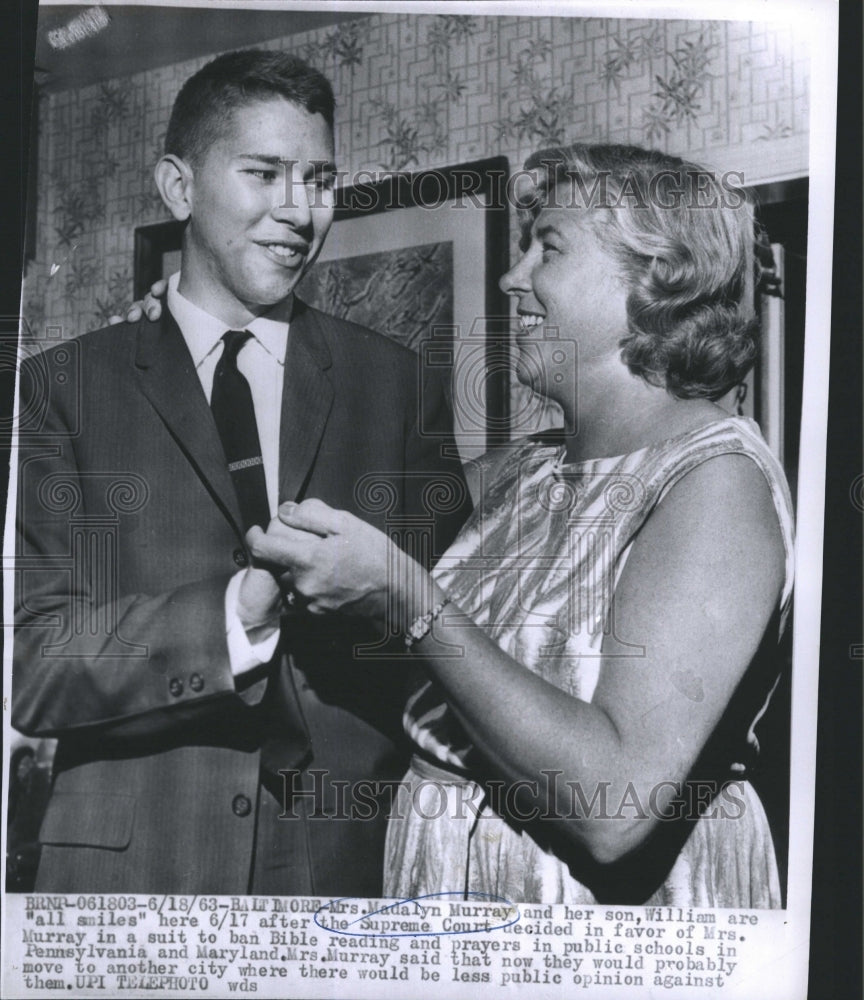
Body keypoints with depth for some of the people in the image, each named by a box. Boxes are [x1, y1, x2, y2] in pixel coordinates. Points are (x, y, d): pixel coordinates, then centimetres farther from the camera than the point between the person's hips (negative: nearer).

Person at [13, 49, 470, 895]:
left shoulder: (395, 383, 3)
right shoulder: (63, 390, -2)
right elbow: (31, 665, -9)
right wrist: (243, 609, -23)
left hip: (355, 858, 2)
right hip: (132, 862, -1)